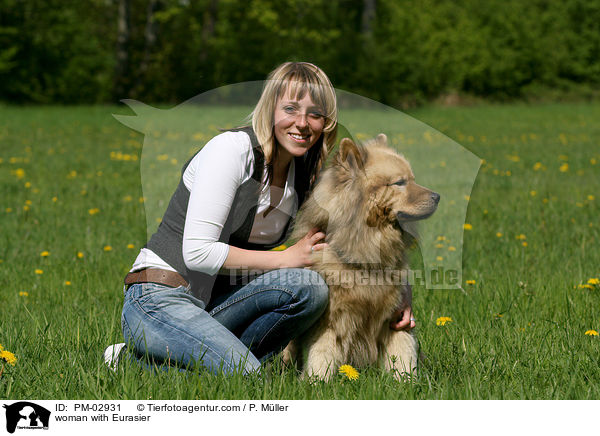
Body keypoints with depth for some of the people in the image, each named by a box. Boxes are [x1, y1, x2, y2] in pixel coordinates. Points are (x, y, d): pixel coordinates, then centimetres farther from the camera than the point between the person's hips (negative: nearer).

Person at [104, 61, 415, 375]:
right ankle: (140, 360, -5)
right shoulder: (232, 149, -14)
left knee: (311, 288, -19)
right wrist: (285, 259, -13)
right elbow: (197, 252, -20)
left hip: (215, 303, 7)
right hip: (159, 297, -7)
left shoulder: (305, 178, 8)